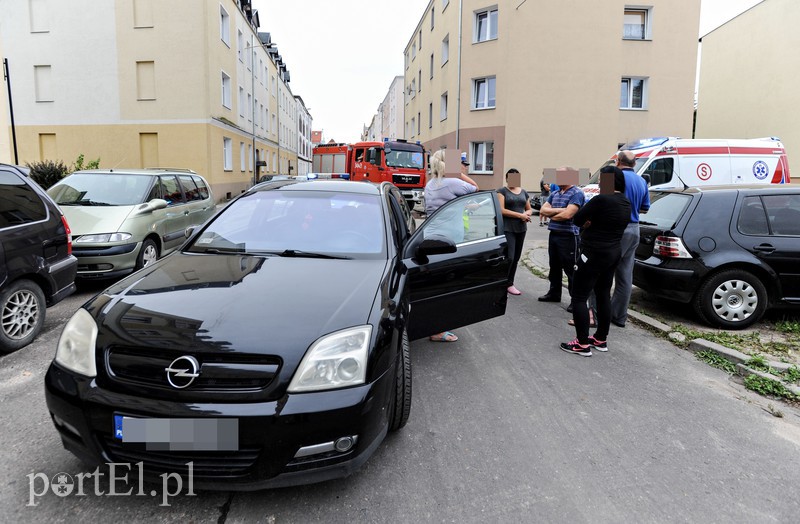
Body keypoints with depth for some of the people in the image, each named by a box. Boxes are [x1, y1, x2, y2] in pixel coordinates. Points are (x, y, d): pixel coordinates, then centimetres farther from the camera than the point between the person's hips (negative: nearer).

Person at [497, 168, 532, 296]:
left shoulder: (524, 192, 16)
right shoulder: (502, 191, -1)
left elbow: (529, 209, 23)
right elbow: (501, 210, -12)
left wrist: (527, 213, -2)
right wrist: (520, 215, -15)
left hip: (521, 228, 6)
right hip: (507, 229, -6)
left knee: (516, 258, 8)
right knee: (509, 257, -14)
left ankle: (509, 284, 17)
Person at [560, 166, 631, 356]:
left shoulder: (602, 199, -20)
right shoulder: (626, 202, 9)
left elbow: (577, 219, -14)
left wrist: (587, 222, 5)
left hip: (595, 254, -9)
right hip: (613, 253, 10)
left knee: (579, 297, -2)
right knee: (603, 295, 17)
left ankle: (582, 344, -1)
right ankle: (601, 339, 25)